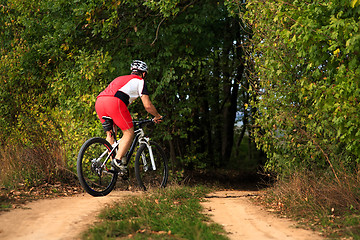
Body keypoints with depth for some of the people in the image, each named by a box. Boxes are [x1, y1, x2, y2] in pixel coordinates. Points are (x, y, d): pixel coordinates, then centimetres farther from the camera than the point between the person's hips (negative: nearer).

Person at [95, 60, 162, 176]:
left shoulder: (121, 78, 37)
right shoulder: (140, 81, 18)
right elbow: (147, 105, 12)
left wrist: (126, 118, 54)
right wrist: (157, 116, 30)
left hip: (99, 102, 7)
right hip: (114, 102, -7)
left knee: (111, 134, 21)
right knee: (129, 133, 3)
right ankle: (118, 161, -11)